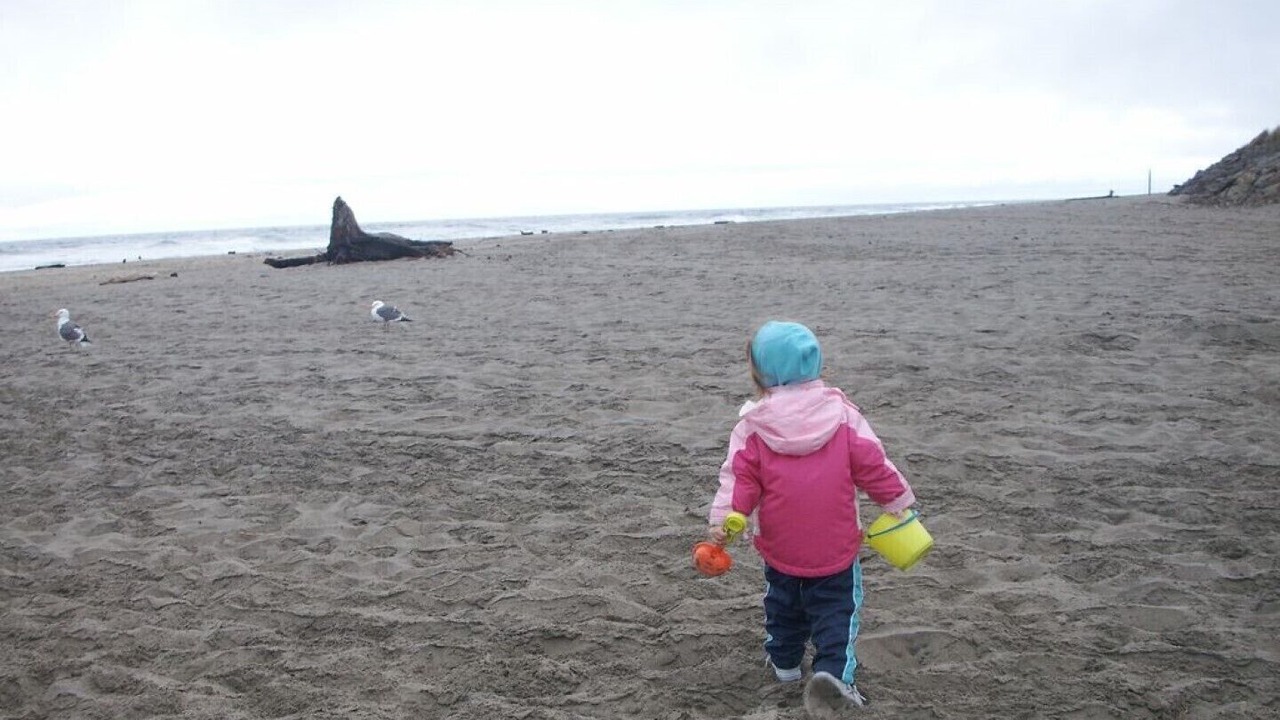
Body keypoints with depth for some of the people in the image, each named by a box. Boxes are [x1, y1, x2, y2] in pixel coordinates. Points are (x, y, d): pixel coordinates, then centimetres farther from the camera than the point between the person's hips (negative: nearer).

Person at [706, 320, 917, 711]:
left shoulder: (752, 426, -11)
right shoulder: (842, 414, -8)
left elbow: (739, 477, -16)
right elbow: (873, 465, -4)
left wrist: (723, 517, -15)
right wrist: (899, 500, 7)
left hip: (779, 545, 1)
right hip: (835, 544, -1)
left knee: (784, 603, 23)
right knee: (836, 607, 9)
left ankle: (784, 661, 37)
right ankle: (834, 670, -8)